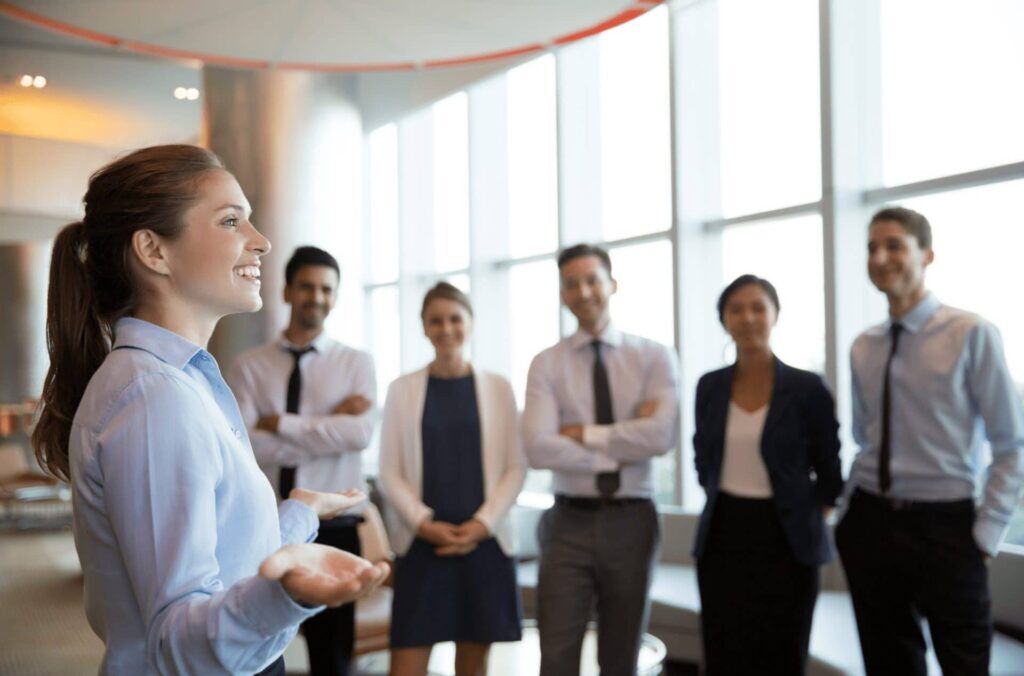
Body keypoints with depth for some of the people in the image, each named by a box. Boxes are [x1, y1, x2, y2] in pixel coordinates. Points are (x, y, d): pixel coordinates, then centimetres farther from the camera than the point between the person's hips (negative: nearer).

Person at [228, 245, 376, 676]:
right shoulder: (249, 366, 2)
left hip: (333, 530, 0)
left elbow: (359, 434, -15)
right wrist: (330, 425, -13)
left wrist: (278, 422, -12)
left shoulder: (357, 364, 2)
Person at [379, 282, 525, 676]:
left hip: (484, 542, 1)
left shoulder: (497, 388, 5)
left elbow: (516, 467, 3)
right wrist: (424, 524, -11)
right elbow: (389, 472, 2)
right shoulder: (403, 390, 5)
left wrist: (482, 523, -9)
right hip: (421, 544, 0)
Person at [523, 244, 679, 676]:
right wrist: (623, 450, -13)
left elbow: (660, 435, -16)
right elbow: (539, 449, -14)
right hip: (569, 523, 0)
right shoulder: (546, 364, 0)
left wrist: (585, 434, -12)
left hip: (631, 522, 1)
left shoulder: (654, 357, 0)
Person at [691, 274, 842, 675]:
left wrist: (800, 516, 5)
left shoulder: (806, 388, -7)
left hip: (784, 541, -3)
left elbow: (829, 475, 2)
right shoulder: (710, 387, 3)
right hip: (722, 538, 3)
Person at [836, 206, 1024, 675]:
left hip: (944, 527, -4)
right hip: (870, 524, 5)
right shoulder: (863, 348, 6)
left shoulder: (971, 334, -10)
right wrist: (851, 509, 7)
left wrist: (986, 534, -10)